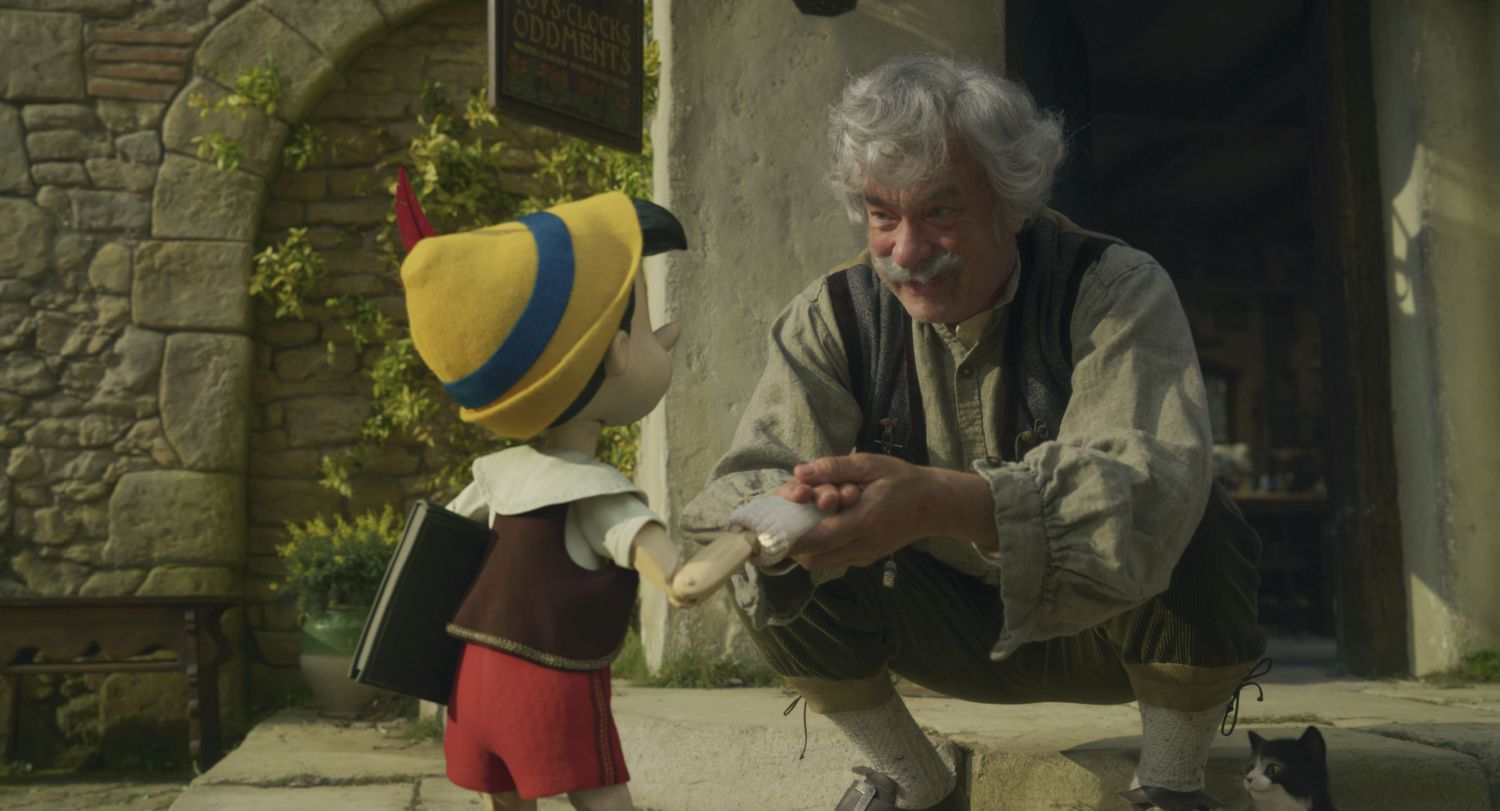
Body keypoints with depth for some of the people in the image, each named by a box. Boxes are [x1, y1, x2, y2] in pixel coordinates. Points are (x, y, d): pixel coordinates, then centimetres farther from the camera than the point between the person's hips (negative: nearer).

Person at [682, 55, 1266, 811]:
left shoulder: (1116, 289, -21)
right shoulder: (835, 314, -11)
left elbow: (1152, 479, -39)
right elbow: (743, 484, -21)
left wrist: (942, 501, -56)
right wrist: (784, 516, -47)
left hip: (1111, 622, -2)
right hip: (955, 628, 3)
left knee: (1191, 533, -33)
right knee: (767, 570, -18)